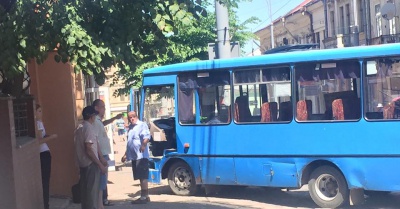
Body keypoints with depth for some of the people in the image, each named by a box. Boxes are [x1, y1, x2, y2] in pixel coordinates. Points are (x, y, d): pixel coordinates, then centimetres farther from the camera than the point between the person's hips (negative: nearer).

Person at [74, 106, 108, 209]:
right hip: (91, 164, -9)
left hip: (83, 164, 9)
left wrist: (101, 158, 15)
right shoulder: (88, 128, -17)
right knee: (92, 191, -4)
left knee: (85, 190, 14)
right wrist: (100, 165, -18)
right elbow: (89, 150, -21)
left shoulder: (80, 128, 13)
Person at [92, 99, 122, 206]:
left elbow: (104, 123, 39)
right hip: (101, 155, -11)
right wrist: (101, 157, -27)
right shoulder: (95, 121, -18)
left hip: (103, 154, 11)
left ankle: (104, 200, 31)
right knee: (101, 180, -10)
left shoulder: (98, 121, 13)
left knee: (103, 179, 20)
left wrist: (115, 118, 26)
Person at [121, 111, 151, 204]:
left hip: (141, 155, -9)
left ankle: (144, 197, -9)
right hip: (134, 156, 9)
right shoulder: (130, 127, 21)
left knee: (143, 177, -9)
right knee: (140, 177, 12)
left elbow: (147, 136, -23)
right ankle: (145, 196, 18)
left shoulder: (142, 125, -5)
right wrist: (126, 154, 35)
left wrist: (143, 145, -42)